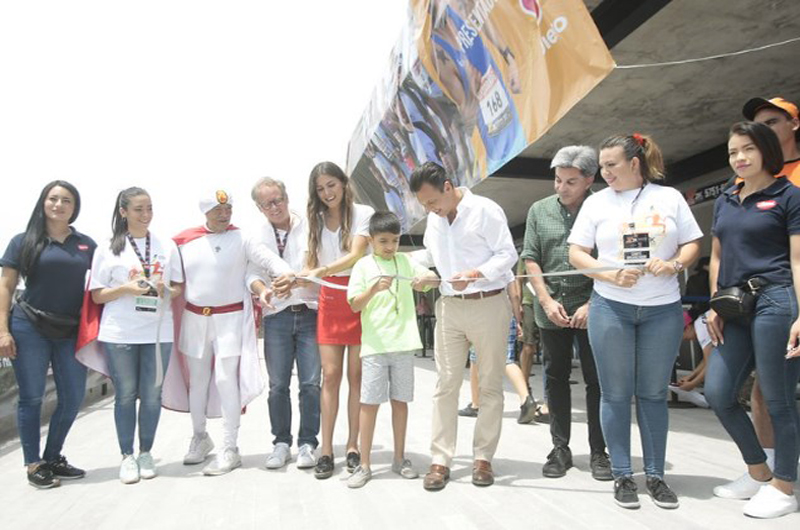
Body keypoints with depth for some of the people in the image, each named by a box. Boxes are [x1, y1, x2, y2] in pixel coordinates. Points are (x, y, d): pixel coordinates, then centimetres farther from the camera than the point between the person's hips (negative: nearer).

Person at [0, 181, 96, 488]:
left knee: (73, 398, 5)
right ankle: (34, 465, 17)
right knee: (31, 397, 3)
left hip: (70, 332, 3)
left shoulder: (86, 245, 8)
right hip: (29, 328, -2)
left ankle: (53, 458, 25)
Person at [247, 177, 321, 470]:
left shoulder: (309, 227, 1)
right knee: (278, 385, 6)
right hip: (277, 316, 2)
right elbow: (249, 271, 1)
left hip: (310, 313, -1)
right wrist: (262, 290, -19)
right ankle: (281, 443, 21)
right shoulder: (255, 235, 6)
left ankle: (307, 444, 14)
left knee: (310, 383, -1)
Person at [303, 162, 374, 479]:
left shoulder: (362, 213, -2)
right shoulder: (316, 220, 11)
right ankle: (326, 450, 5)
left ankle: (353, 446, 11)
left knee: (356, 374, 1)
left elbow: (356, 255, -16)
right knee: (331, 374, 0)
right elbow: (311, 265, 11)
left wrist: (323, 270, -31)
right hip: (329, 300, 3)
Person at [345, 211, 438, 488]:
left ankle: (399, 459, 23)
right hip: (374, 344, -2)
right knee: (369, 402, -1)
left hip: (403, 343, 3)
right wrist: (374, 289, -22)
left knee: (400, 400, 10)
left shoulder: (406, 261, 10)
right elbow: (355, 305, -4)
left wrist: (425, 279, -15)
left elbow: (434, 278, 8)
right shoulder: (363, 265, 2)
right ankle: (364, 465, 9)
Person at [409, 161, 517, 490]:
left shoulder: (485, 210, -9)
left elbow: (507, 253, -11)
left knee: (490, 385, 5)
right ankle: (440, 460, 9)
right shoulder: (434, 218, 11)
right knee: (445, 384, 2)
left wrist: (475, 273, -24)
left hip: (488, 304, -5)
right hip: (449, 306, 5)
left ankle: (483, 458, 17)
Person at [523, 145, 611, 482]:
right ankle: (560, 448, 22)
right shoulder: (539, 210, 7)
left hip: (591, 308, -3)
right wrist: (548, 301, -3)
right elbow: (530, 259, 6)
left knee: (596, 380, 4)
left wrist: (592, 305, -12)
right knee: (556, 378, 10)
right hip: (551, 310, 3)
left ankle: (598, 451, 18)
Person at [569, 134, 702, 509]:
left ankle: (655, 475, 20)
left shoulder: (669, 197, 6)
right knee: (616, 394, 3)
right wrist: (612, 275, -14)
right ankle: (622, 475, 16)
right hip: (611, 307, 0)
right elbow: (576, 253, 1)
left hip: (663, 309, 1)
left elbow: (693, 244, 9)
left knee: (654, 393, 8)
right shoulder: (597, 202, 4)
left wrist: (675, 264, -13)